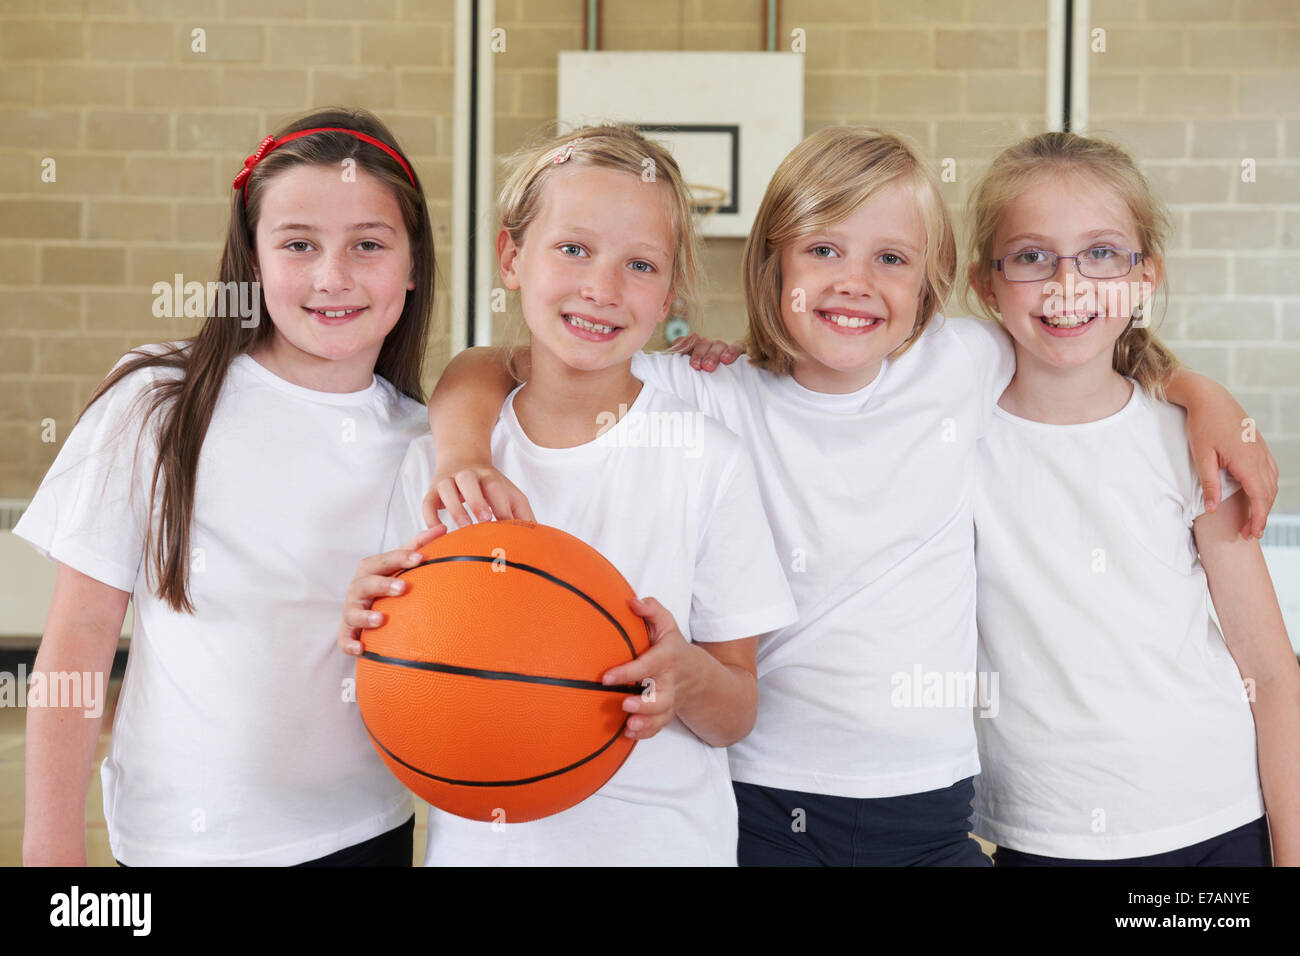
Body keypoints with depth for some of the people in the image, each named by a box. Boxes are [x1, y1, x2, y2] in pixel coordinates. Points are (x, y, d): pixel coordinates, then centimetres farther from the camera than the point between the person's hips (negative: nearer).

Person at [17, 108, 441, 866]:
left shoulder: (423, 439, -2)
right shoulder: (158, 407, -9)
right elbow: (79, 636, -6)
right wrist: (53, 846, -7)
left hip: (366, 829, 2)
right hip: (181, 834, -2)